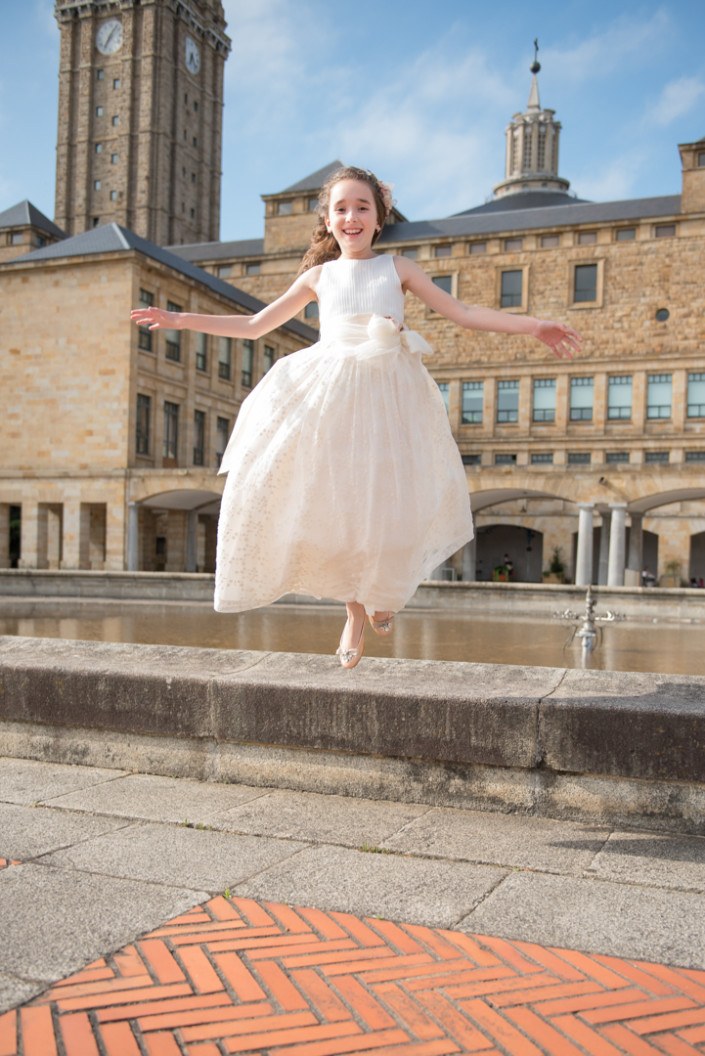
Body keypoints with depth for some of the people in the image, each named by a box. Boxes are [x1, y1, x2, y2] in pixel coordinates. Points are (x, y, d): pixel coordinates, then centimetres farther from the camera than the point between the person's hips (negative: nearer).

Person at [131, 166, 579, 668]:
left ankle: (381, 590, 27)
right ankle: (355, 611, 16)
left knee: (384, 504, -5)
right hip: (328, 397, 1)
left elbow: (463, 313, 7)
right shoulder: (318, 275, 13)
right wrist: (181, 319, 13)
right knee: (333, 504, -4)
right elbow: (254, 325, 18)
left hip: (387, 398, -1)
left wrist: (533, 325, -2)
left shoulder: (398, 269, 10)